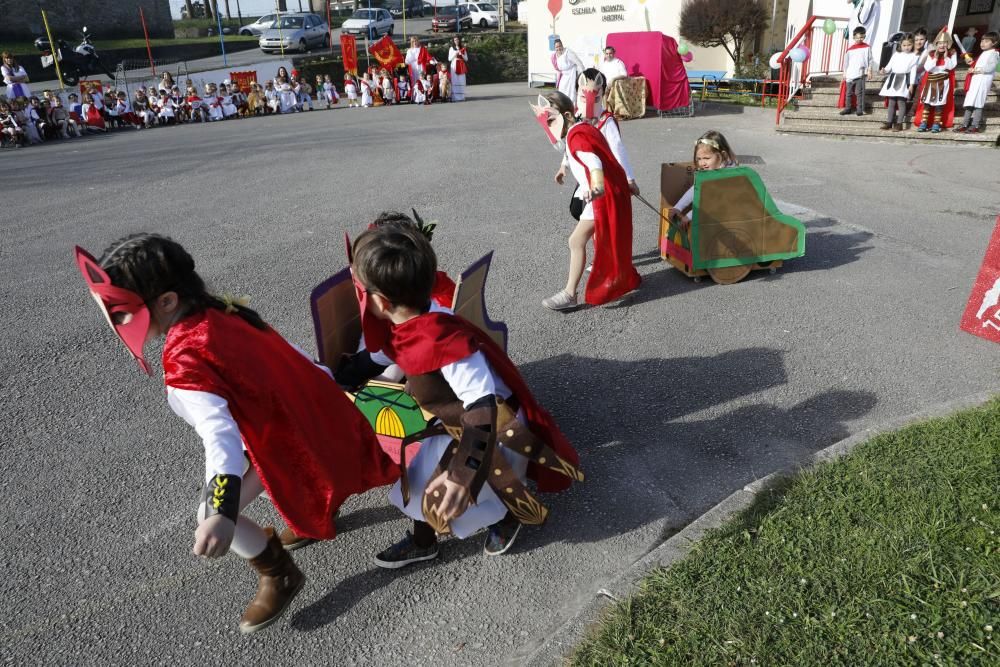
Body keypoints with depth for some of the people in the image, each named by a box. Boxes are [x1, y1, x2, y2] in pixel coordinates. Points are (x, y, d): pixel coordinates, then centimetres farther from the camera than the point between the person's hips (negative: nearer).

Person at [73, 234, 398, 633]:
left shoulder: (185, 362, -27)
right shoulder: (221, 312, -2)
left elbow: (219, 433, -40)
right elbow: (287, 353, 12)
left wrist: (220, 511, -51)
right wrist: (331, 379, 28)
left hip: (284, 442, -10)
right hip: (310, 417, 10)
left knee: (210, 515, -6)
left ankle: (280, 577, 15)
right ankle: (314, 509, 52)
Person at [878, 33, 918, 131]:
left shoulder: (914, 56, 3)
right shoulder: (896, 54, 13)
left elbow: (913, 70, -1)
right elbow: (890, 65, 11)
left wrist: (911, 84, -8)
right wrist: (885, 70, -12)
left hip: (904, 80, -4)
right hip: (893, 79, 4)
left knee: (901, 101, -9)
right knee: (891, 101, 6)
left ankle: (899, 123, -8)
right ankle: (889, 122, 13)